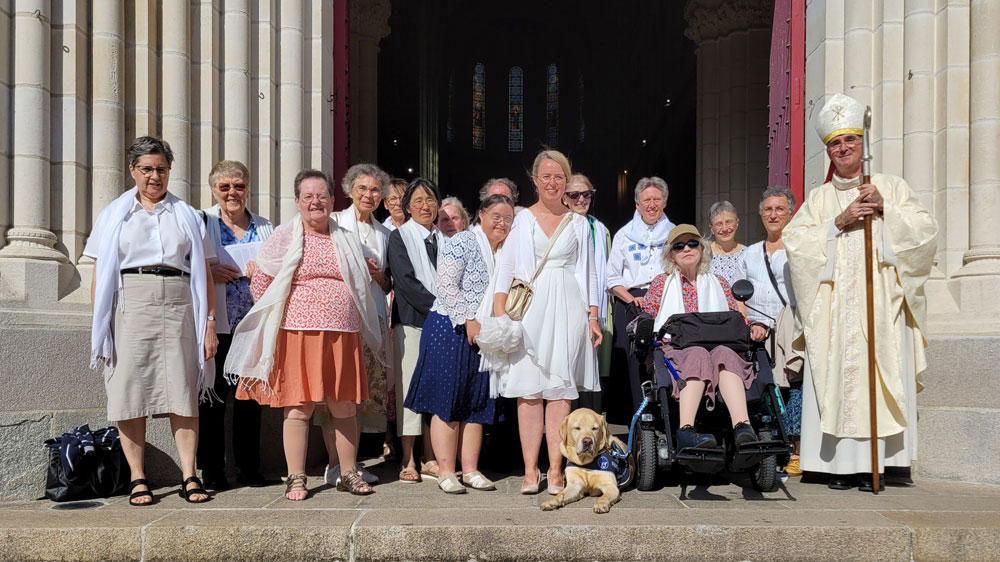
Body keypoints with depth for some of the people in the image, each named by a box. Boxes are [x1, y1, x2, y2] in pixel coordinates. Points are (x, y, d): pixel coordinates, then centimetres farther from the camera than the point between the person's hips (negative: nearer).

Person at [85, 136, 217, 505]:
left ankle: (189, 476, 0)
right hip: (130, 308, 0)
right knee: (130, 392, -2)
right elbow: (99, 276, 10)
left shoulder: (186, 215, 16)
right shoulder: (114, 215, 15)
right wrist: (100, 326, 0)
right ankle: (138, 478, 6)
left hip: (177, 308, 0)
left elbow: (204, 275, 12)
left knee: (183, 393, -4)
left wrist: (210, 323, 3)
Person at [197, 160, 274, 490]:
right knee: (212, 396, -3)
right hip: (215, 325, -3)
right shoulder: (201, 222, 5)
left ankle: (249, 468, 16)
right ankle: (212, 470, 6)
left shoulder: (264, 227, 16)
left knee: (250, 395, 7)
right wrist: (210, 272, -14)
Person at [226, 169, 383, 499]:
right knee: (298, 408, -1)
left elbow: (362, 285, 23)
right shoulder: (285, 237, 3)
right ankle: (296, 478, 9)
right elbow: (260, 283, 4)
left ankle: (349, 474, 18)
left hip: (343, 335, 3)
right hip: (298, 334, -3)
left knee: (345, 408, 6)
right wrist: (286, 313, 3)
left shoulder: (346, 239, 14)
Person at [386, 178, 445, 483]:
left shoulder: (443, 240, 17)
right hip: (411, 321, -4)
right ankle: (408, 461, 2)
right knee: (410, 386, -4)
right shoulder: (399, 237, 2)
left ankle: (430, 460, 9)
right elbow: (406, 281, -9)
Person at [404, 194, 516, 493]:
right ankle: (446, 471, 1)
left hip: (484, 336, 7)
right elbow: (446, 286, -16)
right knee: (448, 400, -4)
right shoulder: (462, 243, -8)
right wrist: (469, 320, -18)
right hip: (451, 330, -7)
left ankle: (470, 469, 15)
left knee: (477, 402, 8)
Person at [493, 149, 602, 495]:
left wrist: (593, 317, 8)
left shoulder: (579, 224, 14)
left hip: (567, 310, 1)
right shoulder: (522, 220, 10)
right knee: (529, 389, -4)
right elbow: (505, 268, 5)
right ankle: (530, 470, 0)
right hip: (529, 308, 0)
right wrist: (499, 312, -6)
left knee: (560, 388, -3)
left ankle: (556, 470, 1)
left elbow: (589, 273, 15)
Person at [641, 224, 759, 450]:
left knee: (724, 354, -35)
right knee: (697, 355, -38)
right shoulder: (662, 283, 22)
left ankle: (742, 427, -54)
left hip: (718, 347, 2)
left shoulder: (719, 283, 26)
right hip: (675, 349, -2)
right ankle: (686, 431, -54)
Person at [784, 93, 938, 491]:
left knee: (877, 377, -7)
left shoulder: (892, 187, 13)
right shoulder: (819, 198, 15)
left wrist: (885, 208, -9)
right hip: (833, 306, 1)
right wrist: (839, 222, -8)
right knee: (836, 378, -5)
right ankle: (840, 465, -1)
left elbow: (926, 230, 3)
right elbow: (794, 240, 1)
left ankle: (870, 465, -2)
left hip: (881, 302, -1)